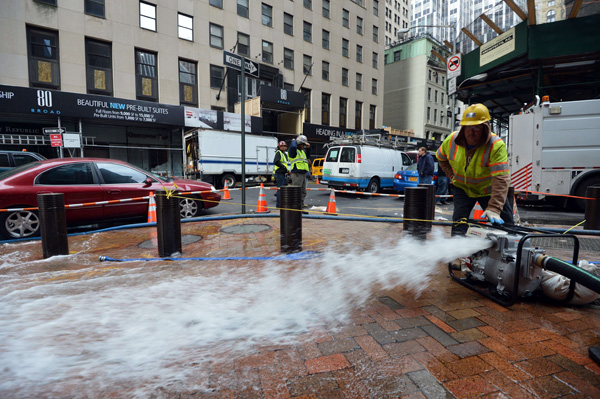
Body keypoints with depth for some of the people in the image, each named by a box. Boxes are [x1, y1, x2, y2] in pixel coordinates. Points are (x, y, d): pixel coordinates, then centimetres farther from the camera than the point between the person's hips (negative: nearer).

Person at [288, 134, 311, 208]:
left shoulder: (302, 151, 21)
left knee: (303, 191, 17)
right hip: (297, 174, -10)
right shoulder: (294, 150, -8)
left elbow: (308, 156, 32)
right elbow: (293, 147, -31)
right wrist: (294, 141, -9)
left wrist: (308, 148, 17)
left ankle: (301, 203, 27)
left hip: (303, 174, 10)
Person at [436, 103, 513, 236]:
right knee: (459, 221, -9)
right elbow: (441, 158, 8)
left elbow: (501, 179, -36)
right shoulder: (452, 140, -15)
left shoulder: (497, 145, -27)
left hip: (488, 190, -1)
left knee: (504, 224, 5)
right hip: (462, 188, 2)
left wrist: (494, 208, -45)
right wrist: (453, 176, -2)